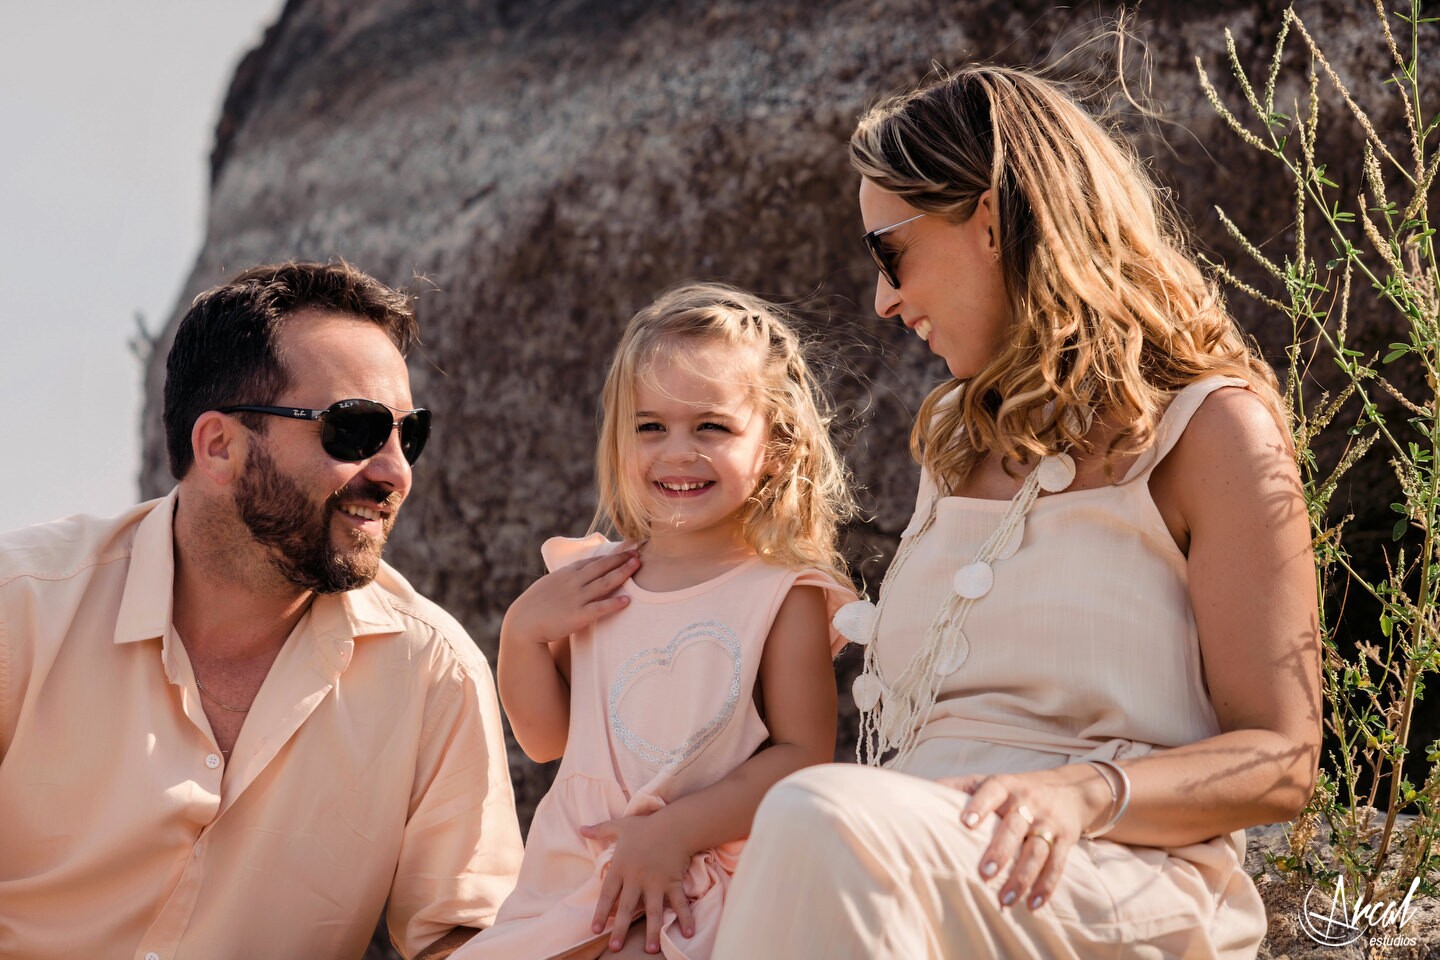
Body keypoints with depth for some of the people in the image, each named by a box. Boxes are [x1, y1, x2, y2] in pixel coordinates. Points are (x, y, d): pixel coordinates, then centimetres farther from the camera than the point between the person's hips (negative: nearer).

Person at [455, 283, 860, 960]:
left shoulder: (783, 593, -6)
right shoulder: (590, 580, 8)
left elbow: (804, 753, -11)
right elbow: (546, 740, 13)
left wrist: (677, 829, -18)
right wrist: (523, 631, -2)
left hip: (710, 900, -4)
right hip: (572, 881, 5)